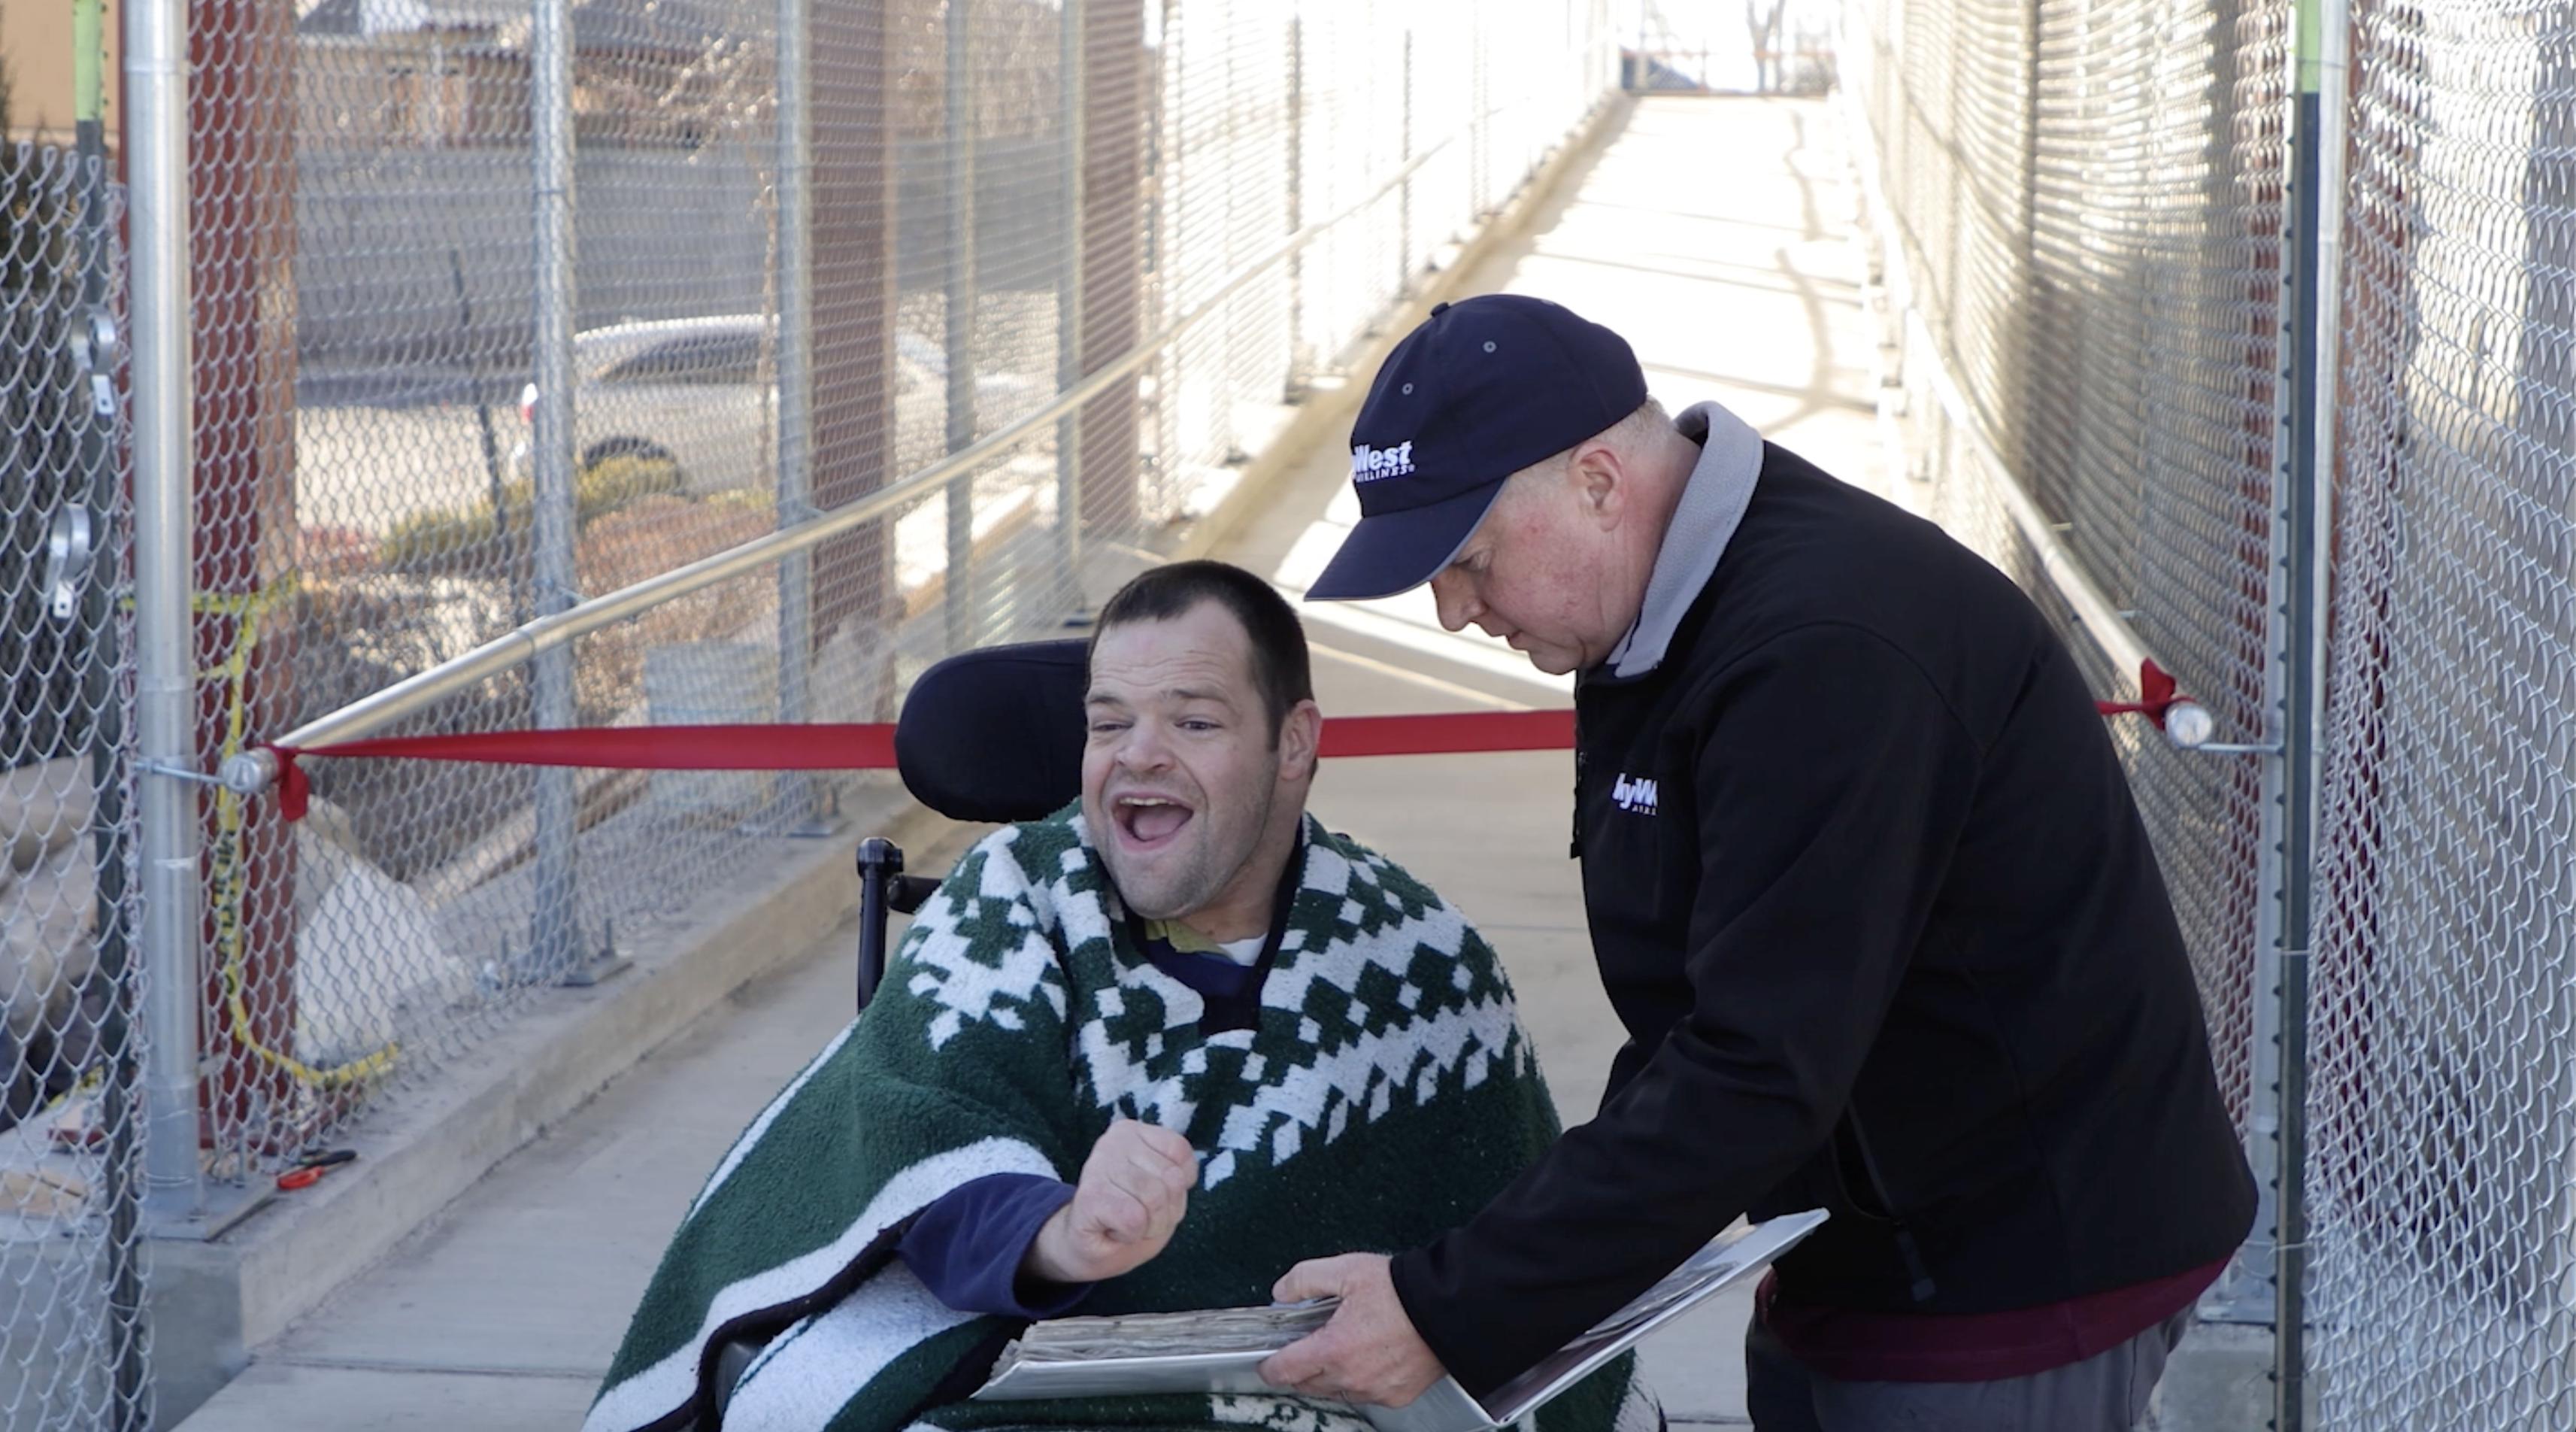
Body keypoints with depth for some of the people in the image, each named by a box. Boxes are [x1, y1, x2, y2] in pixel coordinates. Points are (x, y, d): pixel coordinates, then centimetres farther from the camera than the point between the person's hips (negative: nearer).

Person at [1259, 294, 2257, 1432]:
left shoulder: (1828, 652, -26)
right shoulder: (1648, 621, 6)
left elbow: (1764, 1072, -29)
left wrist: (1452, 1314, -27)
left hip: (2016, 1290, -9)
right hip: (1855, 1255, 9)